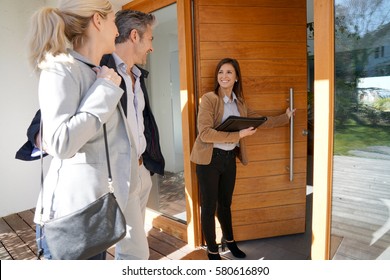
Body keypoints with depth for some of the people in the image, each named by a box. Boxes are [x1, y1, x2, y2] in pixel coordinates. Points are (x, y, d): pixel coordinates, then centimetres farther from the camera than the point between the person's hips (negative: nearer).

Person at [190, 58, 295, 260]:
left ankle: (229, 240, 43)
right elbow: (205, 133, -22)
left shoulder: (239, 102, 8)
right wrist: (238, 135, -23)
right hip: (209, 159, -5)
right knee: (209, 206, 7)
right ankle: (212, 250, 27)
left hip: (229, 158, 5)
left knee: (225, 203, 21)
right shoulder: (209, 99, -13)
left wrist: (286, 117, 24)